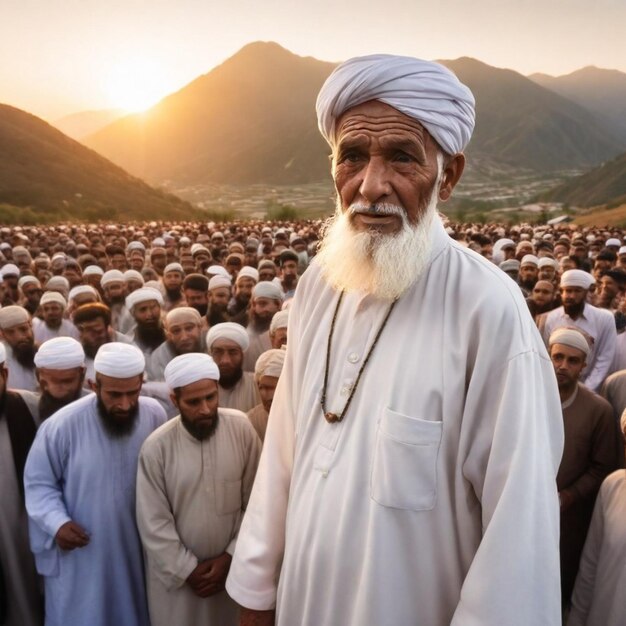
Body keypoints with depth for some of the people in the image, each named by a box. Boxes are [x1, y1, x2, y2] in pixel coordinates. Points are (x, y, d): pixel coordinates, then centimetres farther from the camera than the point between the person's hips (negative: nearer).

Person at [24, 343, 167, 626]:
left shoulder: (155, 415, -13)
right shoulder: (61, 426, -21)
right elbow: (38, 483, -7)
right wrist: (57, 523, -21)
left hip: (138, 549, 3)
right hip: (79, 554, -2)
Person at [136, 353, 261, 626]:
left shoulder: (242, 428, -12)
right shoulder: (156, 446, -14)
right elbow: (153, 522, -8)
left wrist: (232, 556, -8)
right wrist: (188, 569, -7)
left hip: (232, 565, 1)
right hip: (175, 572, -1)